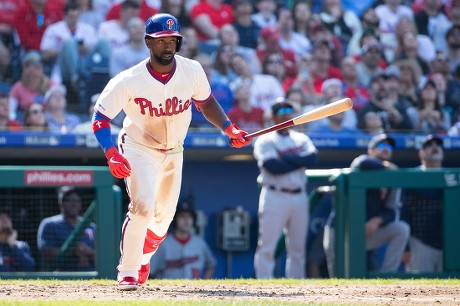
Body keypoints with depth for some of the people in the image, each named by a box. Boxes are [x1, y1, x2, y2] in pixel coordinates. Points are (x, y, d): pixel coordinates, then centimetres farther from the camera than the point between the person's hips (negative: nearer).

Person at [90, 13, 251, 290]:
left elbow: (206, 102, 5)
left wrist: (229, 129, -8)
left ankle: (143, 258, 41)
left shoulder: (192, 71, -13)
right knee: (142, 206, -24)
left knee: (163, 218, 11)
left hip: (174, 152, 4)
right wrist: (111, 153, -34)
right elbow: (100, 117, -20)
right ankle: (127, 273, -13)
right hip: (139, 149, -4)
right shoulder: (129, 81, -24)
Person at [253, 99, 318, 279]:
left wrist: (285, 158, -12)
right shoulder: (265, 141, -1)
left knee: (298, 247, 7)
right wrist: (299, 161, -7)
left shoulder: (301, 139, 14)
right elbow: (273, 167, -16)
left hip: (299, 197, 5)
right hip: (274, 196, -5)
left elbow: (312, 158, -5)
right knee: (267, 247, -8)